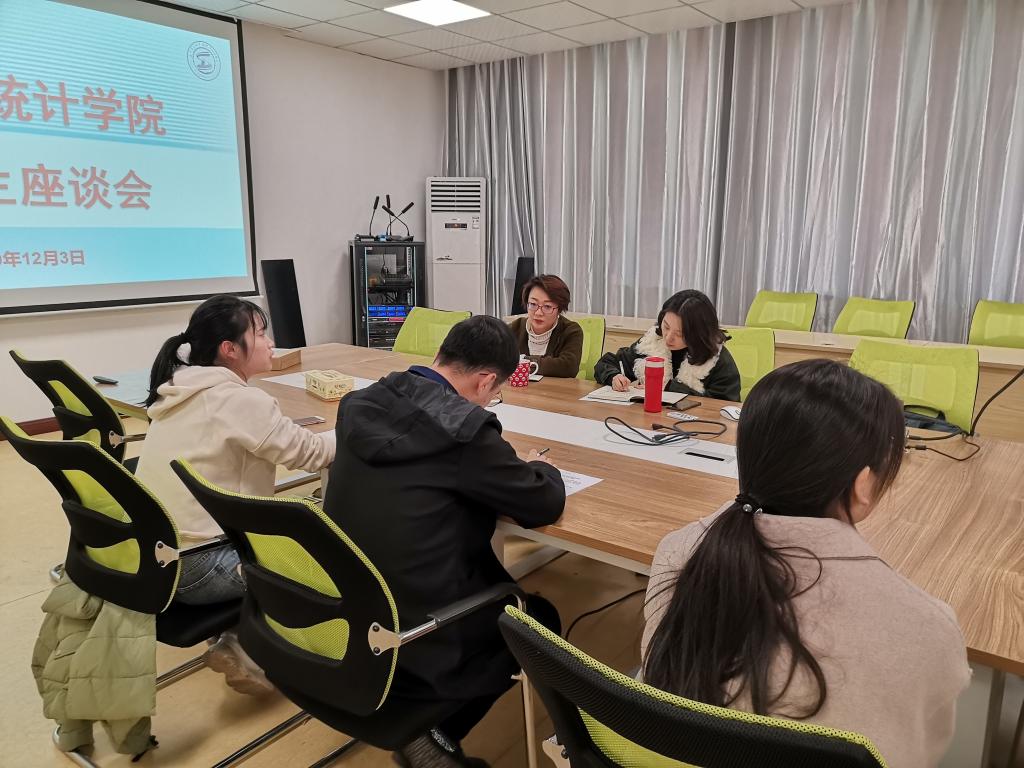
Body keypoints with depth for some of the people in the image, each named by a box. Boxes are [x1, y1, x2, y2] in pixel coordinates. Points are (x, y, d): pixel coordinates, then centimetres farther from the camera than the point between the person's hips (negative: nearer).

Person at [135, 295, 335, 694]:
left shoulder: (181, 391, 8)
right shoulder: (240, 400, -17)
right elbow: (311, 453, -10)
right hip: (191, 568, -8)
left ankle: (239, 638, 21)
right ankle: (245, 650, 12)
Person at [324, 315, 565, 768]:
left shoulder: (362, 404, -2)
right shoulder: (462, 428, -22)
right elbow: (545, 504, -13)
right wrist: (540, 467, 9)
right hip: (411, 629, -7)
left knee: (497, 579, 25)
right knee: (541, 617, 17)